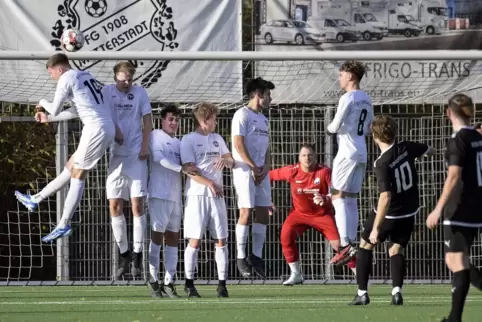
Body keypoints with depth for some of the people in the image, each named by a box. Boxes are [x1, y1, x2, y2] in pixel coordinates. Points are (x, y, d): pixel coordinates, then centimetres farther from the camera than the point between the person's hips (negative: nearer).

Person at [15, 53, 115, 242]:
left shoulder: (67, 78, -6)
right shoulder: (85, 76, 21)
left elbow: (56, 110, -3)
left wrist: (43, 103, 19)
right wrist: (48, 118, 34)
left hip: (96, 129, -9)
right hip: (107, 128, 9)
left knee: (77, 176, -3)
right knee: (70, 169, 17)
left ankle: (64, 225, -1)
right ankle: (36, 200, 28)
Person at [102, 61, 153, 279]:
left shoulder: (139, 93, 4)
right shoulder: (106, 92, 5)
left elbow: (147, 120, 4)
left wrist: (145, 146, -7)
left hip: (136, 155, -2)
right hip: (115, 155, 2)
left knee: (137, 205, -6)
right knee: (115, 206, 0)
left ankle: (137, 255, -3)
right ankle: (124, 255, 11)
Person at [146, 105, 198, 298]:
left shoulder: (179, 143, 21)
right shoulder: (155, 136, 1)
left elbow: (186, 163, 20)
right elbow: (159, 158, -14)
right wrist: (182, 169, -20)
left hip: (175, 194, 7)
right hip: (159, 193, -7)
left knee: (173, 236, 4)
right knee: (158, 233, -8)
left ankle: (169, 282, 6)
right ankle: (153, 280, -4)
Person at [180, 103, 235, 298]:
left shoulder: (217, 139, 16)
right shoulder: (188, 140, -2)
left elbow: (231, 162, 14)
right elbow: (189, 170, -10)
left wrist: (226, 160, -10)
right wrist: (210, 184, -17)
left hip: (217, 195, 5)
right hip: (197, 194, -5)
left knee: (221, 240, 0)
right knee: (195, 240, -6)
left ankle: (222, 283, 2)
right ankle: (189, 283, 1)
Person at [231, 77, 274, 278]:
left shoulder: (263, 118, 19)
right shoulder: (242, 115, -6)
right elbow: (239, 145, -14)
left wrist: (265, 167, 1)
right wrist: (254, 168, -13)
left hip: (261, 172, 8)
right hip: (245, 170, -8)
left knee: (263, 213, 4)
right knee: (246, 212, -9)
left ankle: (256, 256, 10)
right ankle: (241, 258, -4)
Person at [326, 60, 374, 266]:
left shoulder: (348, 99, -13)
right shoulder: (366, 99, 13)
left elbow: (335, 126, -13)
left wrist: (329, 128, 8)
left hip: (347, 153, -9)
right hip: (361, 153, 9)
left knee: (338, 197, -10)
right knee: (351, 199, 13)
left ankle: (345, 245, -21)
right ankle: (352, 244, 11)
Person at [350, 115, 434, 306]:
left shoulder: (382, 164, -27)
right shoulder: (406, 148, -11)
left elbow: (385, 198, -34)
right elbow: (429, 151, 11)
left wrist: (376, 228, -32)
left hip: (389, 214, -5)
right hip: (409, 212, 5)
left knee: (366, 245, 14)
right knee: (396, 250, 12)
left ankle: (362, 293, 12)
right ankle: (397, 290, -10)